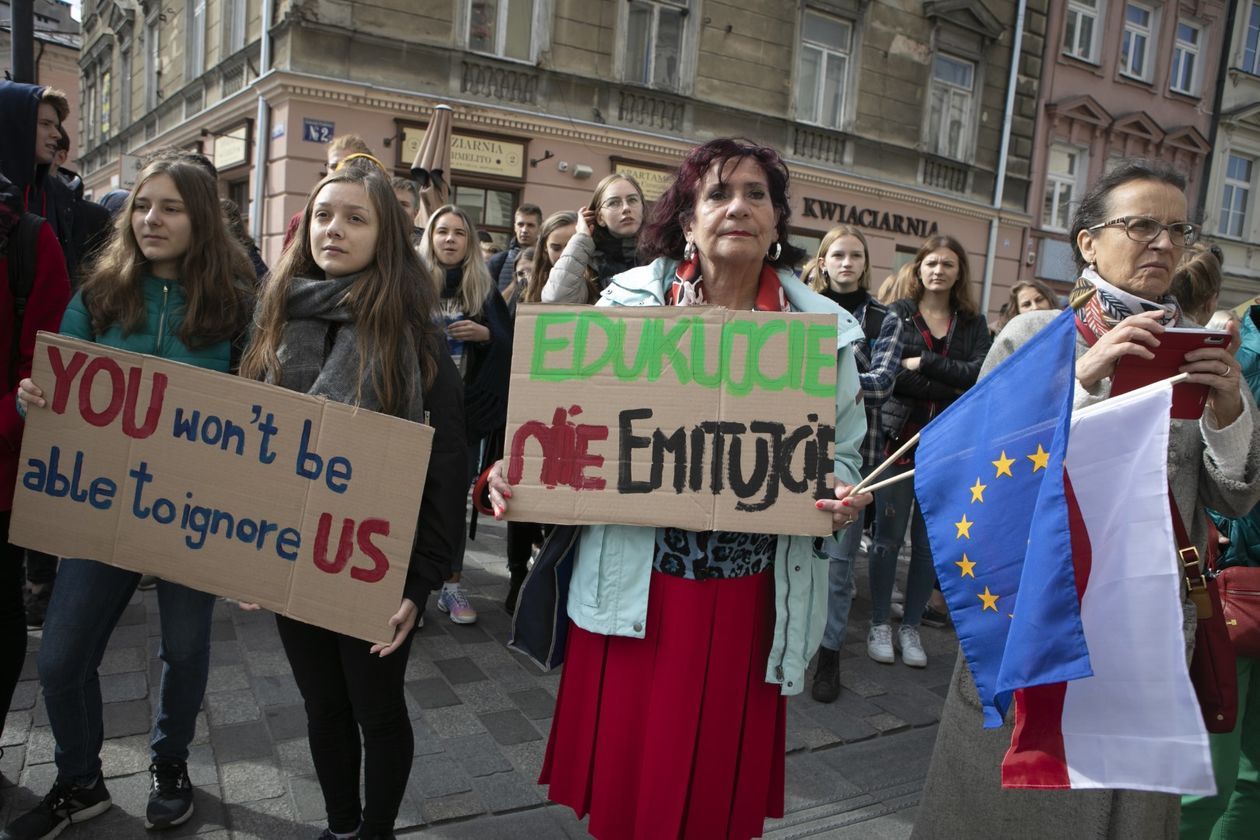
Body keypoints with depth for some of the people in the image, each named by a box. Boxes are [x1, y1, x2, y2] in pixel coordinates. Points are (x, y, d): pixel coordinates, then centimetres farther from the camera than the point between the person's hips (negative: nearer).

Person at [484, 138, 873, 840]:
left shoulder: (822, 329, 1)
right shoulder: (629, 301, 0)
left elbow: (843, 451, 7)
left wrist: (844, 495, -14)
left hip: (745, 598, 1)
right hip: (634, 586, 0)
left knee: (714, 780, 15)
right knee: (620, 767, 14)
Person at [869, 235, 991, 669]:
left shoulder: (973, 323, 11)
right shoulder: (897, 315, 4)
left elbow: (979, 374, -6)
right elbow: (889, 374, -11)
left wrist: (922, 363, -12)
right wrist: (952, 386, -13)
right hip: (901, 437, -2)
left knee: (930, 540, 7)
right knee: (888, 536, 2)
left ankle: (911, 626, 20)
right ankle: (879, 623, 16)